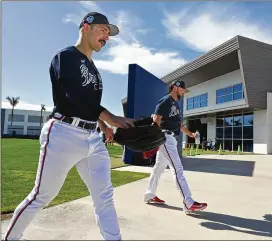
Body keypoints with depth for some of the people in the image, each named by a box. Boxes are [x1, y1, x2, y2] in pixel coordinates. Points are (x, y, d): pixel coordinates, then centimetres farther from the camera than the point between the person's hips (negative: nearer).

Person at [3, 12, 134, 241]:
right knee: (42, 197, 6)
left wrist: (104, 126, 6)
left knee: (104, 196, 5)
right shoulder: (66, 56, -3)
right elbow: (75, 96, -19)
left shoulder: (93, 68, 21)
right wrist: (110, 118, -21)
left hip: (93, 137, 8)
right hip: (64, 135, -7)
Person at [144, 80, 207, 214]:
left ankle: (149, 195, 28)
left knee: (159, 167, 15)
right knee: (178, 169, -13)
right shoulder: (165, 101, -9)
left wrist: (190, 134, 24)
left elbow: (178, 124, 27)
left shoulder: (175, 104, 21)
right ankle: (189, 204, -11)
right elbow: (156, 120, -20)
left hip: (171, 138, 10)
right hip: (165, 138, -10)